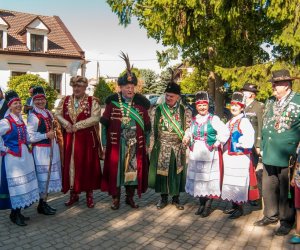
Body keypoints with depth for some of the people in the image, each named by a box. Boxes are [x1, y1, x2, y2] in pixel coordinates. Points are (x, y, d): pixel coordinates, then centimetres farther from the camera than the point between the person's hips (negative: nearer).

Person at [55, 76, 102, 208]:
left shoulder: (92, 101, -3)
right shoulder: (65, 100, 10)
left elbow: (95, 118, -14)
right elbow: (57, 114, 6)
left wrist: (77, 126, -16)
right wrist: (67, 124, -13)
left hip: (87, 139, -3)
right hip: (69, 139, 3)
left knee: (87, 165, 3)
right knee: (70, 165, 7)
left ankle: (89, 194, 16)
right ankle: (73, 193, 21)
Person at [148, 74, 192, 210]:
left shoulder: (184, 110, -1)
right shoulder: (159, 109, 1)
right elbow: (155, 128, 4)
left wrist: (184, 144, -5)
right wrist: (155, 144, 1)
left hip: (178, 147, 0)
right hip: (162, 147, 1)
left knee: (177, 171, 7)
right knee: (162, 171, 6)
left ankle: (176, 198, 23)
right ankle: (163, 197, 21)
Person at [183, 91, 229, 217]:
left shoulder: (213, 119, -6)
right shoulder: (194, 120, 11)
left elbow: (225, 132, -11)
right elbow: (190, 133, 23)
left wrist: (217, 144, -11)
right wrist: (187, 138, 3)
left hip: (210, 154, -5)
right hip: (196, 154, 6)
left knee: (209, 179, 1)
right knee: (197, 179, 11)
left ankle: (208, 205, 14)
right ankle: (201, 204, 25)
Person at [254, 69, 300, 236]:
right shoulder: (270, 102, 10)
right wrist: (261, 146, 14)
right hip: (269, 153, 6)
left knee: (285, 190, 7)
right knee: (268, 187, 14)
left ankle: (287, 220, 24)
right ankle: (271, 215, 32)